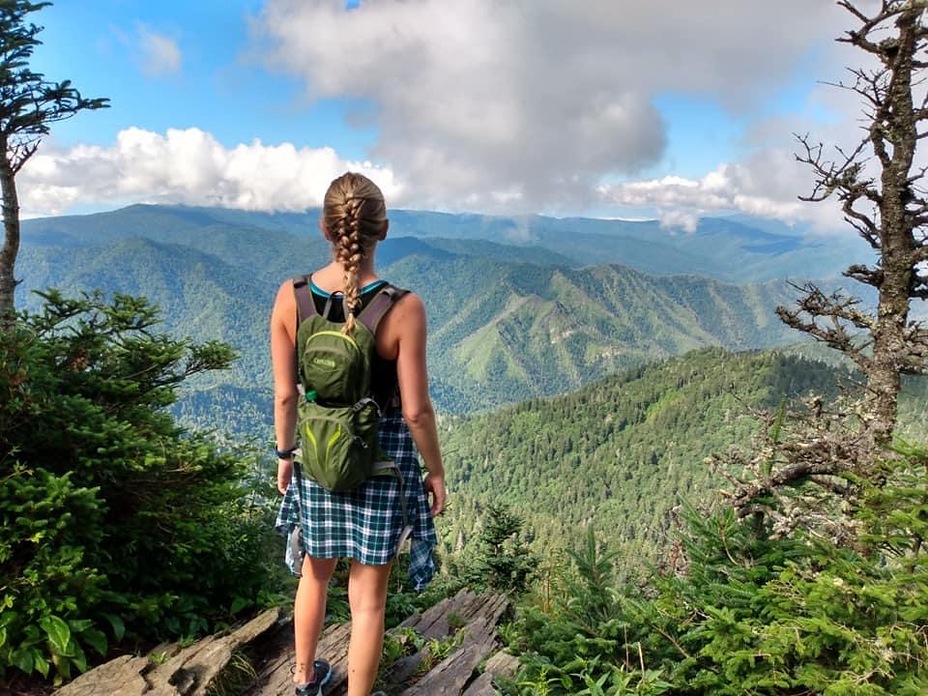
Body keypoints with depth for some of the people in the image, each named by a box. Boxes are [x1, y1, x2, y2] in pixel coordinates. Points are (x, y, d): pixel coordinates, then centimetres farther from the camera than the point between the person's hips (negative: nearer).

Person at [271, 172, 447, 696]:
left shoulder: (291, 298, -10)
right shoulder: (404, 308, -20)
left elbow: (285, 394, -3)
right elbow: (416, 410, -16)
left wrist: (285, 453, 13)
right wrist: (436, 472, -1)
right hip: (384, 456, -4)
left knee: (315, 570, 27)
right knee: (368, 594, 13)